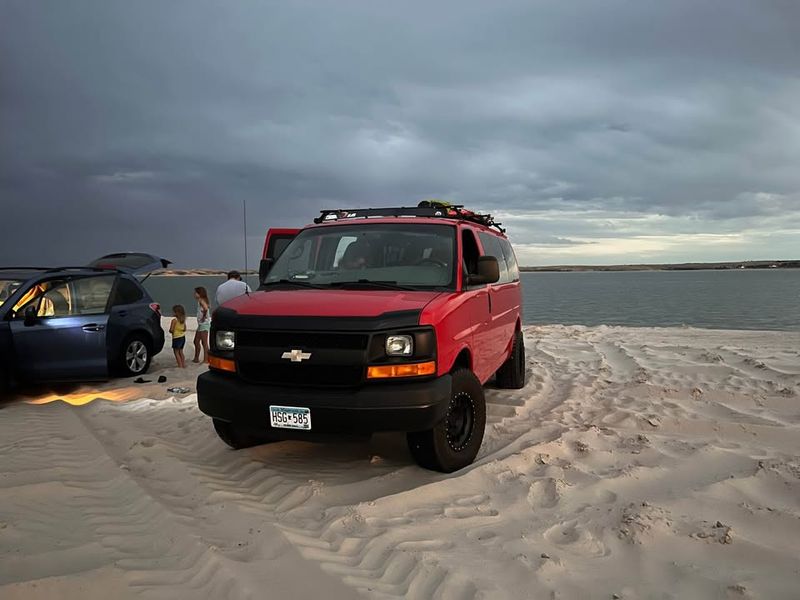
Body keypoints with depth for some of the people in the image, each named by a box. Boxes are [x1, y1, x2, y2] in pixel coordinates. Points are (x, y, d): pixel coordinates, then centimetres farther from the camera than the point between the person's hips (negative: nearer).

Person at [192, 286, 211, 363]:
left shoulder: (201, 300, -14)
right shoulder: (200, 301, 15)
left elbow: (206, 309, -32)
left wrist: (204, 317, -22)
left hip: (204, 324, -10)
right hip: (201, 324, 10)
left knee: (204, 342, -6)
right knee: (196, 341, 16)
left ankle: (206, 359, -2)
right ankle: (196, 358, 25)